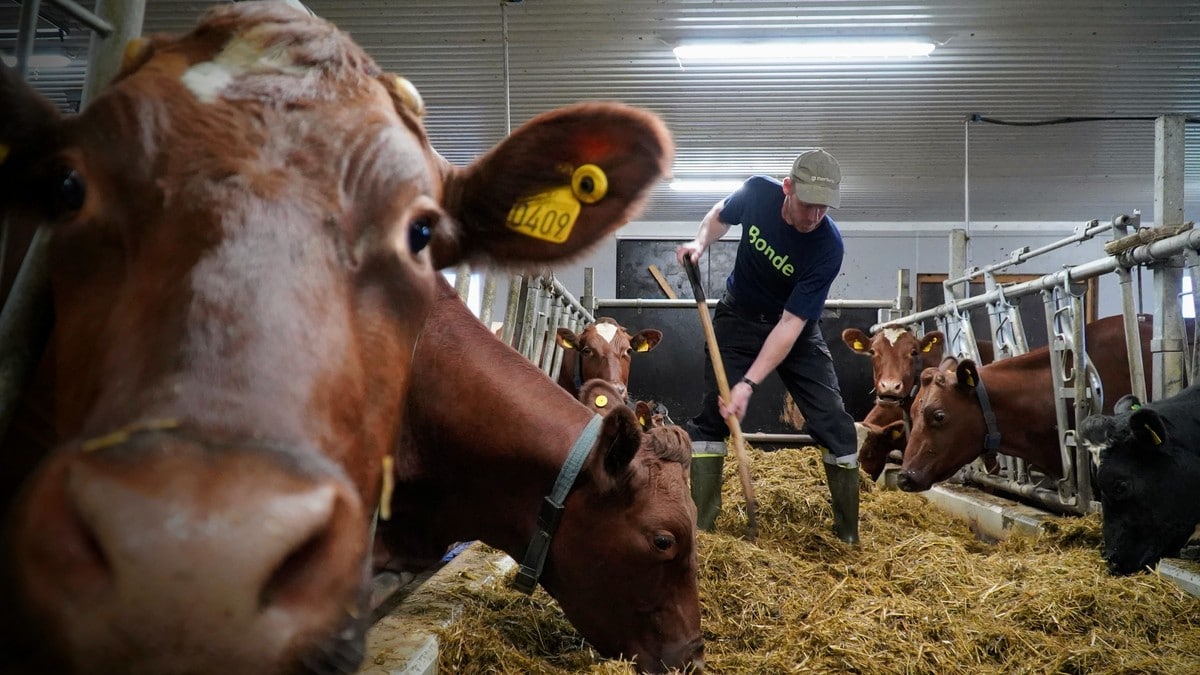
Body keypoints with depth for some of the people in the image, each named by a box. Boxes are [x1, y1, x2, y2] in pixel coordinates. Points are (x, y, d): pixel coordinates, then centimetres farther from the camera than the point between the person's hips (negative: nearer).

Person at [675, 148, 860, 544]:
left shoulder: (828, 247, -29)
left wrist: (749, 384, -36)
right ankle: (700, 527, 0)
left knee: (833, 421, -8)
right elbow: (720, 215, 6)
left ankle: (851, 534, 9)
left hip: (796, 330, -1)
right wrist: (701, 243, -15)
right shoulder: (757, 192, -21)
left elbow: (790, 323, -30)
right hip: (739, 317, 2)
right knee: (712, 413, -8)